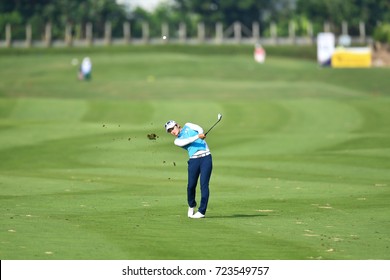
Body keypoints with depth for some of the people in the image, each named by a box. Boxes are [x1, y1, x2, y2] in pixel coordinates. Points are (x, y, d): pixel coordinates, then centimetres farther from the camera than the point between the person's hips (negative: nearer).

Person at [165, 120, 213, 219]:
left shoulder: (188, 126, 17)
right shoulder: (177, 141, 11)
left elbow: (199, 129, -1)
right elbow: (186, 141, -9)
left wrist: (201, 134, -23)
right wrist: (197, 137, -25)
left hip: (205, 157, -1)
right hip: (194, 160, 1)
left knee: (204, 184, -9)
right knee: (191, 185, -4)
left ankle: (202, 211, -8)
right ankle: (191, 206, 23)